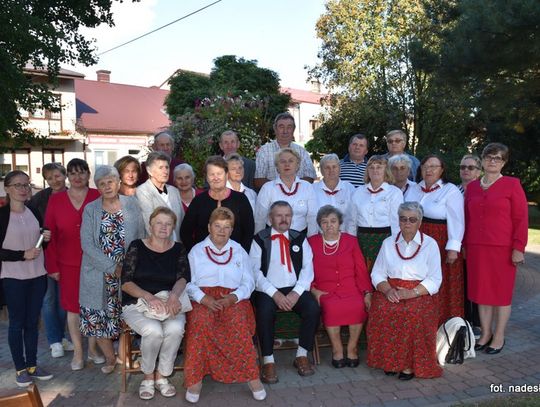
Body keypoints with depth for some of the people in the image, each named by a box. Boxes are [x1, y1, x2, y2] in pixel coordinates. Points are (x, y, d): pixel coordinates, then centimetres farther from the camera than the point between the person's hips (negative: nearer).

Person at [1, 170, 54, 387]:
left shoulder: (34, 212, 6)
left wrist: (46, 238, -4)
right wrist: (23, 255, -18)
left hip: (37, 275, 4)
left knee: (32, 322, 13)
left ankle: (32, 364, 25)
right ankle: (20, 368, 20)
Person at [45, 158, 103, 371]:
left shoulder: (98, 197, -3)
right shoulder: (56, 200, 3)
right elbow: (50, 234, 4)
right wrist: (52, 265, 0)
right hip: (68, 264, 1)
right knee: (72, 307, 10)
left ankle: (92, 348, 28)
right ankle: (78, 352, 27)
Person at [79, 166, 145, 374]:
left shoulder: (132, 204, 2)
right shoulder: (90, 210, 2)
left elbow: (141, 237, 2)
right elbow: (87, 245, -6)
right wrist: (113, 267, -12)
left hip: (128, 272, 0)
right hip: (99, 274, 1)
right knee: (97, 316, 6)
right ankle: (110, 358, 28)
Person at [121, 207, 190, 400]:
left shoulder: (179, 250, 8)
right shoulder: (137, 247, 2)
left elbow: (183, 278, -4)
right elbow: (126, 282, -5)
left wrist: (174, 295, -27)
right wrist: (149, 297, -22)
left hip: (168, 303, 2)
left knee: (175, 329, -30)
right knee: (153, 330, -32)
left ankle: (161, 375, -4)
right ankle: (148, 376, -1)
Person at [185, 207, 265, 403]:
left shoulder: (239, 251, 18)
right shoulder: (196, 251, 15)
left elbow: (248, 282, 9)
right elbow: (189, 283, 5)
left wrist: (233, 297, -10)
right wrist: (204, 298, -15)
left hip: (234, 299, 1)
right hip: (203, 299, 0)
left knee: (238, 322, -33)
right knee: (201, 321, -34)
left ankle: (251, 375, -23)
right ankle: (195, 377, -25)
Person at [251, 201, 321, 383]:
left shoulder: (300, 238, 15)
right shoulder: (260, 239, 6)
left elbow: (307, 268, 5)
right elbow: (255, 271, -4)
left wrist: (296, 293, -11)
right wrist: (275, 294, -15)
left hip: (295, 289, 2)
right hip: (268, 290, -2)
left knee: (313, 308, -24)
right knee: (264, 312, -31)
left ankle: (302, 355, -4)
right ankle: (268, 361, -13)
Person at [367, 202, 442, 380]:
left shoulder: (430, 244, 3)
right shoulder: (388, 243, 11)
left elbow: (434, 280, -4)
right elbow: (377, 273, 7)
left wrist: (412, 293, -19)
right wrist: (388, 290, -14)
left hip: (420, 293, -2)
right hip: (391, 291, 2)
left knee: (413, 313, -32)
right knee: (381, 310, -28)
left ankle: (410, 363, -15)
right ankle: (389, 360, -11)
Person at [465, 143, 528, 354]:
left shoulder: (512, 184, -3)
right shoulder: (472, 187, 9)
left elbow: (521, 218, -6)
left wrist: (518, 248, -11)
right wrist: (464, 245, 10)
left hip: (502, 248, -4)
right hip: (476, 248, 4)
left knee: (501, 292, 7)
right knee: (481, 291, 10)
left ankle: (499, 336, 20)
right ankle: (486, 333, 25)